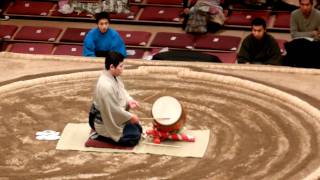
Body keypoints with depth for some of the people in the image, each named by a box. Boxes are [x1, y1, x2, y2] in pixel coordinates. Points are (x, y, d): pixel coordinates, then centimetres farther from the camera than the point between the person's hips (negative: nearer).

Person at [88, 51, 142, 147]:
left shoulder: (113, 77, -5)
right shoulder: (106, 86, -35)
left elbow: (122, 91, 11)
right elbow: (114, 110, -29)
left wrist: (129, 101, -9)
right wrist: (130, 117, -16)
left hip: (114, 117, 10)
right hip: (106, 122, -10)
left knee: (138, 129, 17)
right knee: (134, 137, -5)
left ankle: (101, 132, 20)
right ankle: (99, 136, 1)